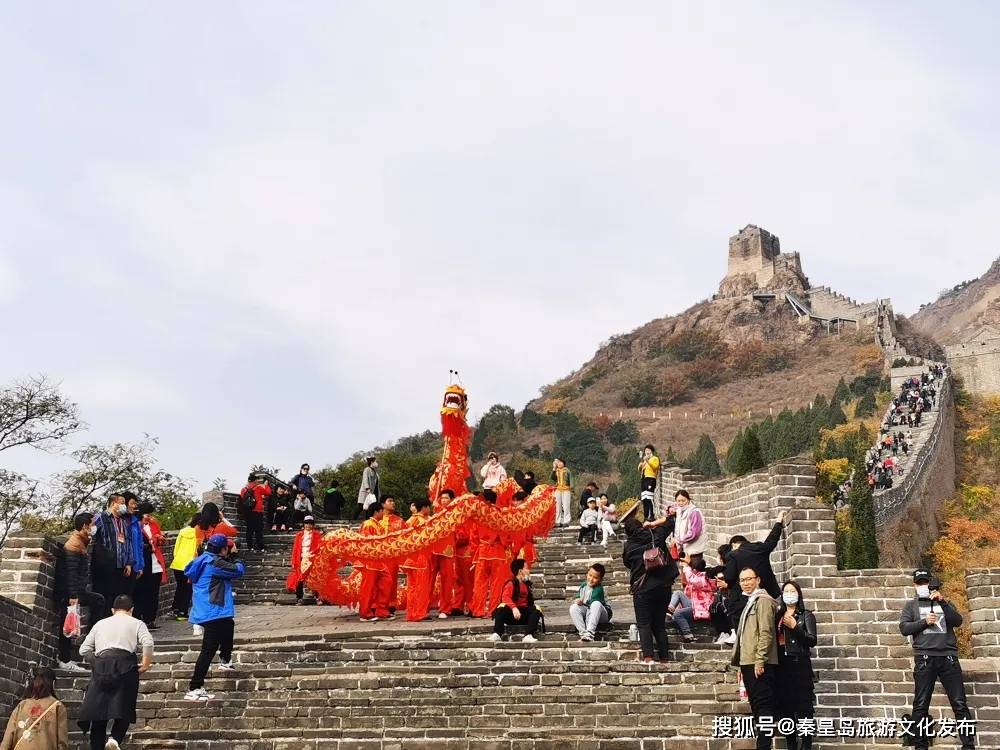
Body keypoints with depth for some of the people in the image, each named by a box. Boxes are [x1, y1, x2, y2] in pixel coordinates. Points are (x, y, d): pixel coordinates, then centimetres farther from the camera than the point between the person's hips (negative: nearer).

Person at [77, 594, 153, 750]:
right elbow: (148, 643, -4)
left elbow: (83, 650, 20)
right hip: (125, 665, -2)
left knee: (98, 710, 6)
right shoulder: (136, 623, 15)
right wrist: (145, 665, 5)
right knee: (124, 708, 3)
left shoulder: (100, 624, 25)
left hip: (101, 666, 2)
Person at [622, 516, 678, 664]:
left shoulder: (629, 546, -2)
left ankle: (648, 657, -19)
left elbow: (627, 563, 13)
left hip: (642, 589, -3)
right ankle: (663, 659, 7)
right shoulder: (655, 535, 1)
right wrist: (651, 525, 21)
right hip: (663, 587, 3)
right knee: (659, 624, 11)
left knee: (644, 624, -2)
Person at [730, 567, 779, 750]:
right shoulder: (750, 603, 22)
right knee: (757, 706, 11)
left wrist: (760, 661, -21)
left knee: (763, 706, -10)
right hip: (749, 663, 10)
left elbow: (766, 632, -17)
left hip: (759, 664, -10)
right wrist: (741, 665, 20)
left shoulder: (763, 600, -8)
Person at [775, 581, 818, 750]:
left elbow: (812, 641, -5)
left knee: (803, 708, -9)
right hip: (781, 665, 4)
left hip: (800, 664, -4)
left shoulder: (806, 615, 6)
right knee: (785, 708, 5)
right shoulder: (778, 616, 16)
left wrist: (795, 627, -12)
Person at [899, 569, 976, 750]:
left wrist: (942, 602, -10)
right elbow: (904, 628, 3)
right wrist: (924, 622, -9)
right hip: (924, 658, 0)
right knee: (920, 706, -1)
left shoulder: (944, 603, 18)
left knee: (960, 704, -4)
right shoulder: (911, 605, 16)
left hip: (948, 657, 1)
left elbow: (958, 621, 0)